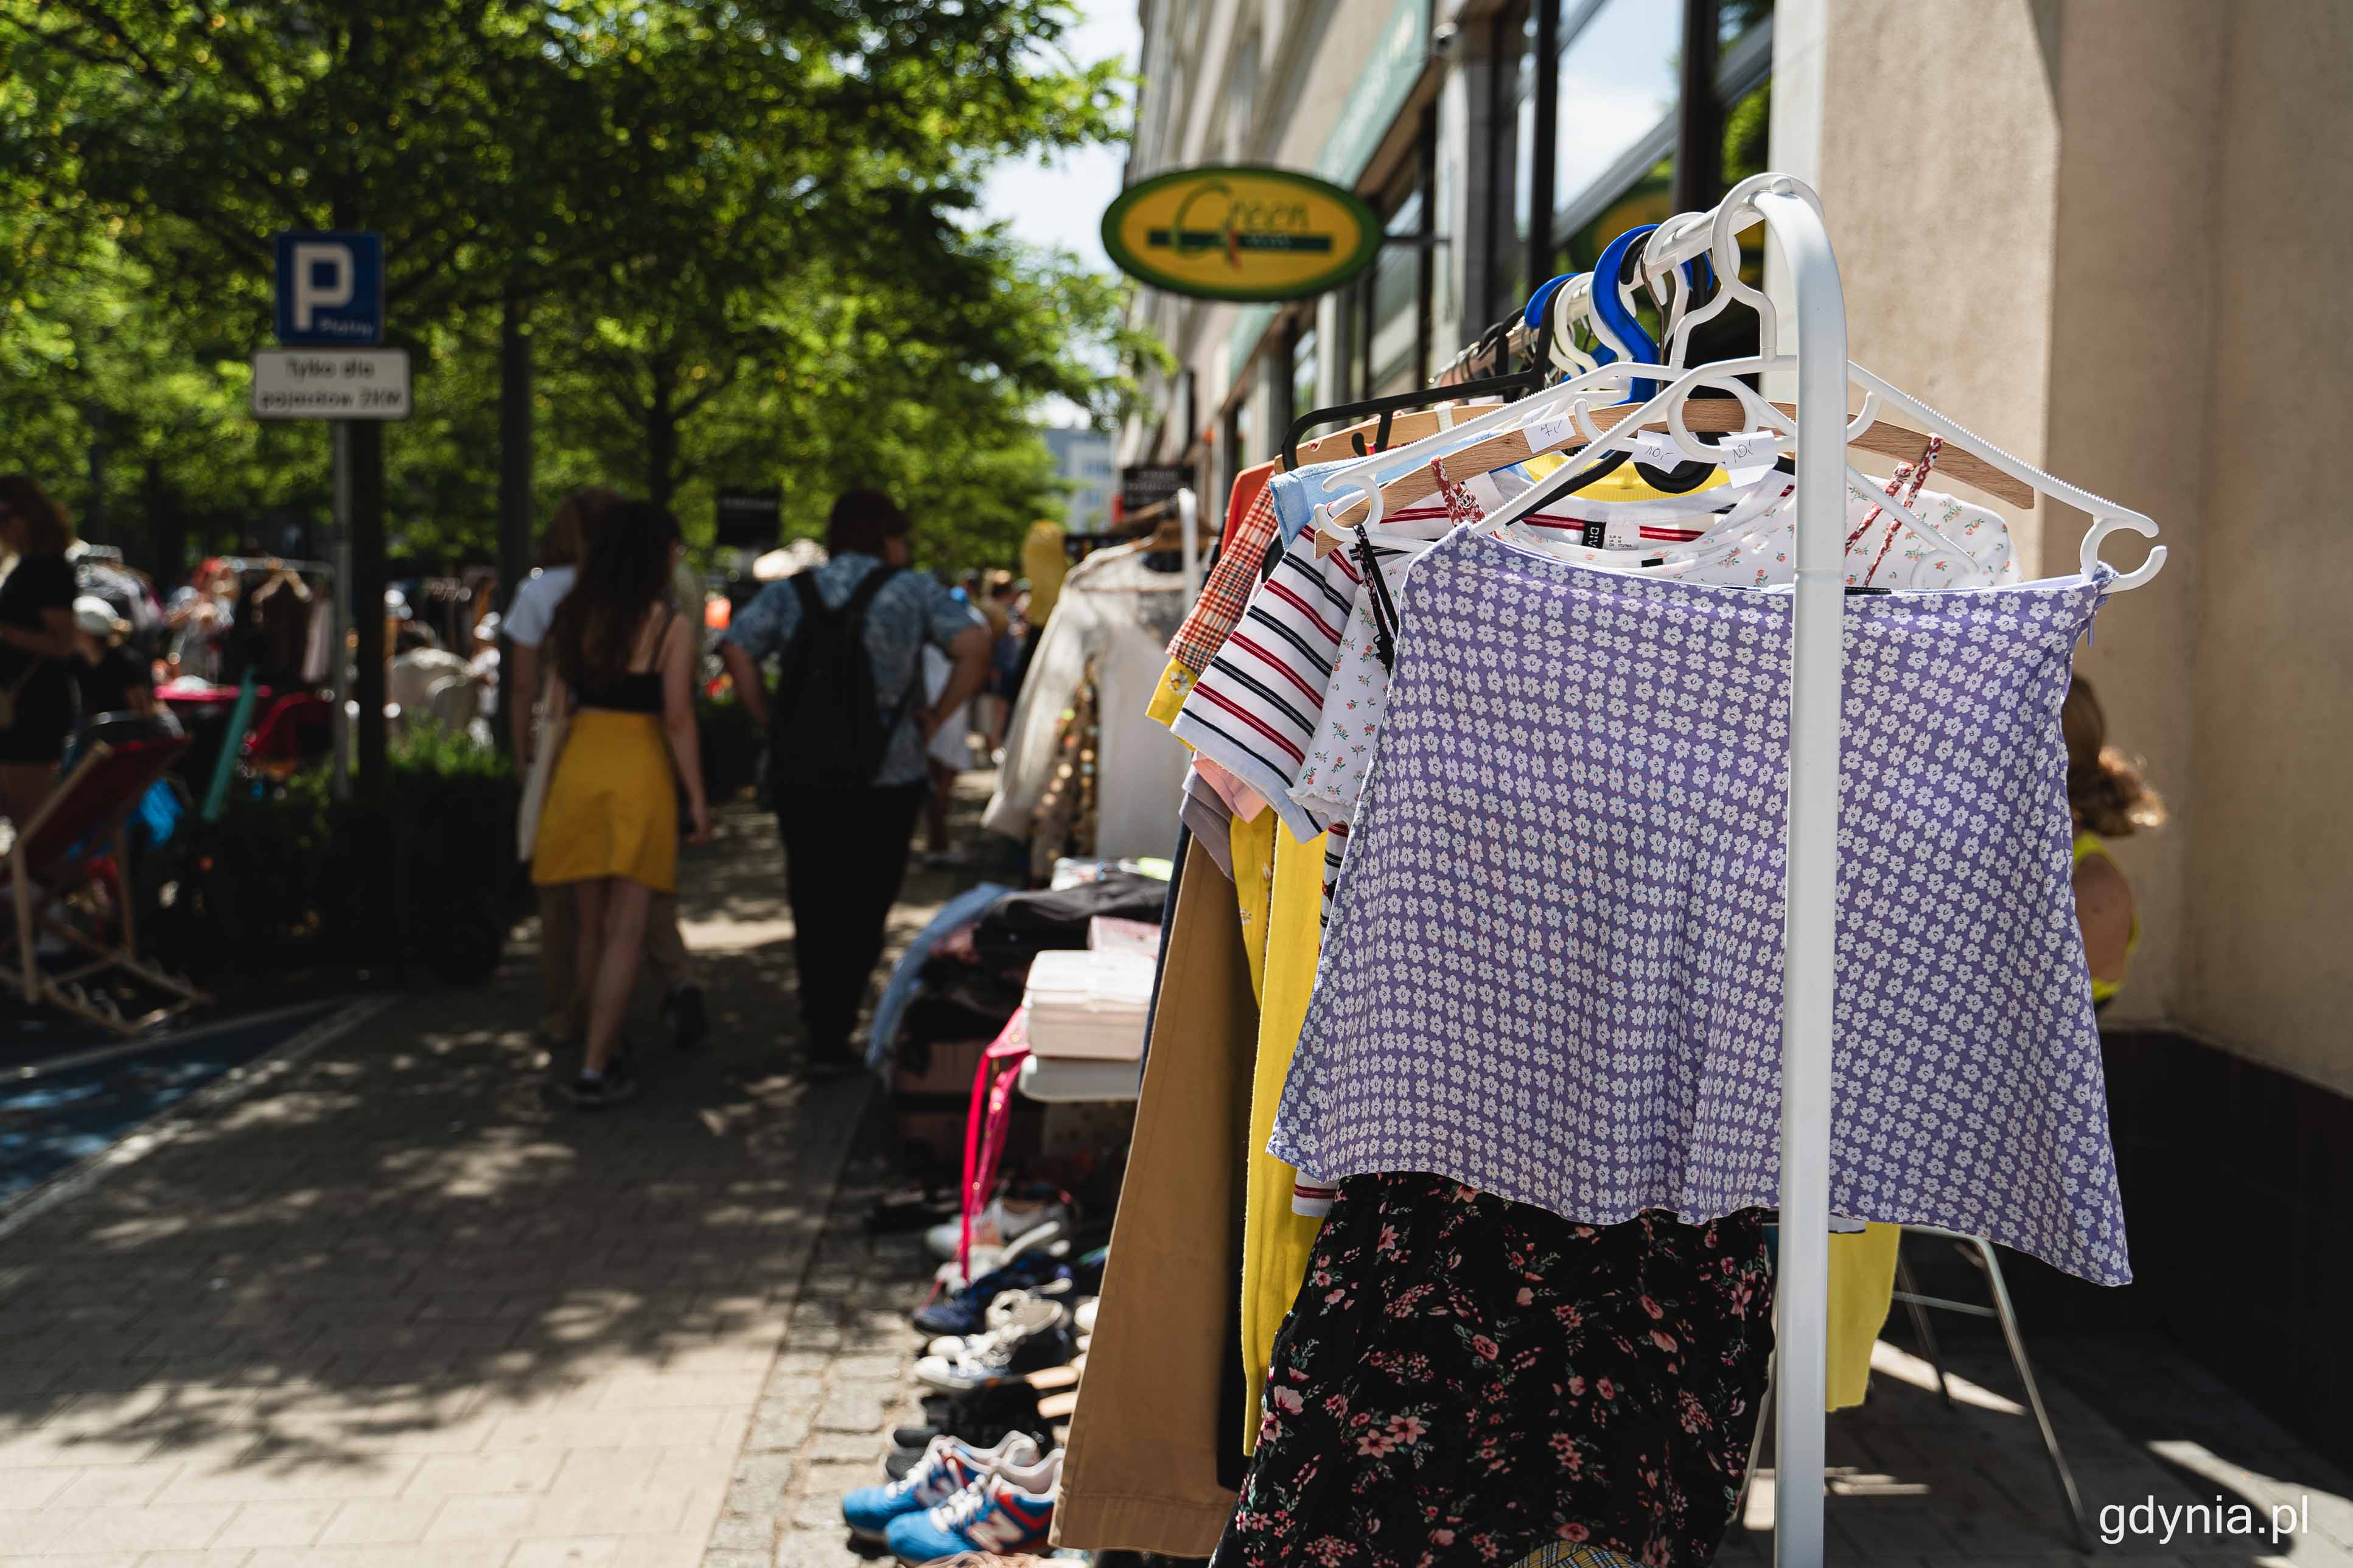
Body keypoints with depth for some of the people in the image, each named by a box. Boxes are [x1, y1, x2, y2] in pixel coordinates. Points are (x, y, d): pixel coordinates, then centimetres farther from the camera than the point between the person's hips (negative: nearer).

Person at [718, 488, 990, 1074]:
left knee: (812, 907, 15)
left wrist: (770, 720, 0)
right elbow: (973, 644, -12)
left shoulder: (789, 592, 6)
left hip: (799, 777, 3)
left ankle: (822, 1030, 21)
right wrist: (935, 717, -5)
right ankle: (833, 1032, 3)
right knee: (864, 909, 8)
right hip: (887, 779, -2)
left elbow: (736, 648, -7)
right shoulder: (912, 591, -1)